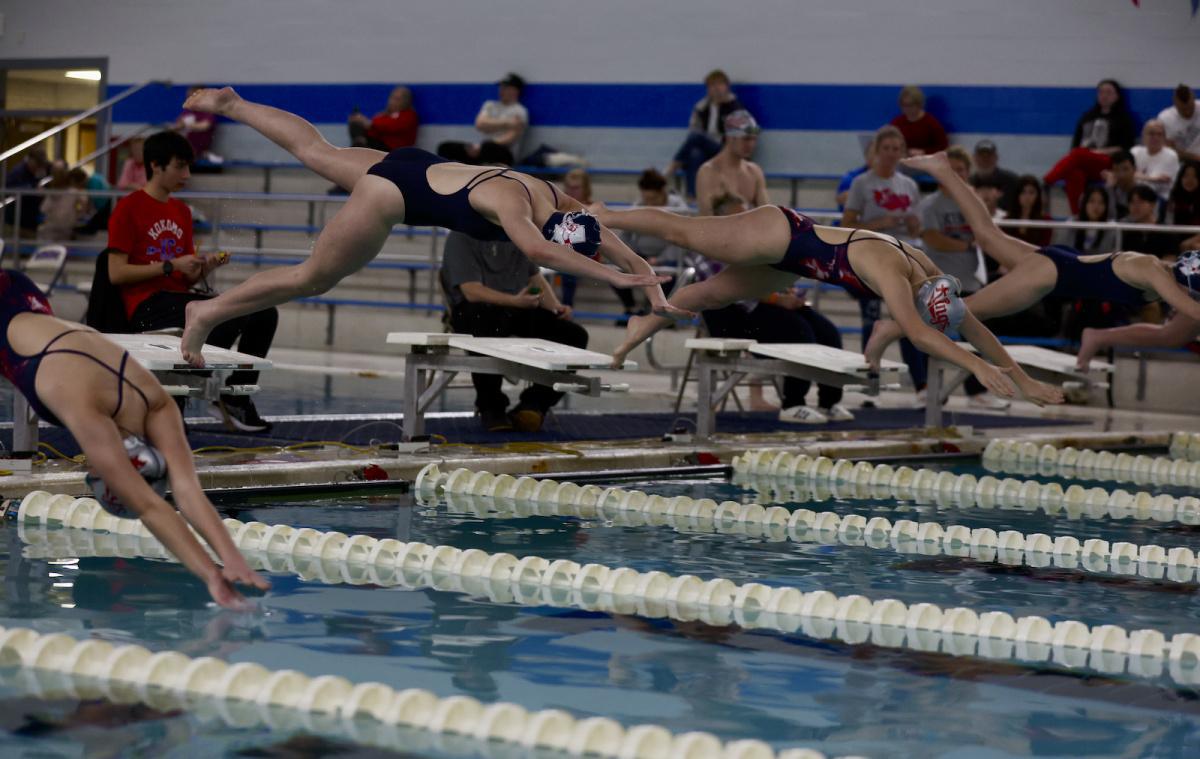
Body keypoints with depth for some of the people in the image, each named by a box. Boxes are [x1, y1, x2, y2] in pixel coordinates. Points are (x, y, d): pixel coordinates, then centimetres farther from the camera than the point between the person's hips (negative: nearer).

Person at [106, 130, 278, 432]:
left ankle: (235, 397, 3)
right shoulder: (128, 209, -3)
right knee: (234, 313, -28)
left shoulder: (181, 211, 18)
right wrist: (170, 266, -15)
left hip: (179, 299, 7)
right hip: (147, 305, -7)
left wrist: (205, 266, -3)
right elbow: (116, 273, -11)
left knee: (264, 313, -8)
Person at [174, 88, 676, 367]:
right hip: (394, 191, -8)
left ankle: (231, 104, 44)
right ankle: (208, 313, 16)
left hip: (417, 171, 8)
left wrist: (653, 287, -14)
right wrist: (614, 278, -58)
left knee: (316, 151, 28)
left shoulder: (562, 206, -13)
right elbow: (537, 251, -56)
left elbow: (609, 241, -4)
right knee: (314, 277, 4)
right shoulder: (512, 202, -36)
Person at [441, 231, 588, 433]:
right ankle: (490, 408, -20)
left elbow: (537, 279, 21)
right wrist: (515, 301, -31)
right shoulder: (461, 237, -6)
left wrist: (555, 306, 0)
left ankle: (534, 403, -7)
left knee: (575, 335, -15)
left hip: (519, 310, 6)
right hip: (474, 310, -6)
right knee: (488, 326, -41)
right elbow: (472, 291, -16)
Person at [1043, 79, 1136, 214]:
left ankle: (1044, 183, -53)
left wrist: (1100, 152, -8)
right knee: (1075, 175, -37)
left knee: (1078, 155, -36)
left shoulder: (1123, 118, 15)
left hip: (1108, 163, -3)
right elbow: (1075, 143, 20)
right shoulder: (1088, 116, 26)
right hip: (1083, 162, 3)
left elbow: (1125, 147, 4)